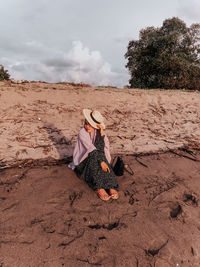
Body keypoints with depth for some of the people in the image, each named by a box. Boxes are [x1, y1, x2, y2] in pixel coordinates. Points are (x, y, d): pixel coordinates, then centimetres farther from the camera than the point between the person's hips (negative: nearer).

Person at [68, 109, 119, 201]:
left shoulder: (98, 131, -1)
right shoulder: (82, 132, -14)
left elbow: (101, 149, -16)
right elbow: (91, 149, -26)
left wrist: (102, 133, -24)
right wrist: (101, 161, -35)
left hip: (94, 157, 3)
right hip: (83, 160, -3)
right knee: (94, 160, -35)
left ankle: (111, 187, -40)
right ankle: (99, 189, -44)